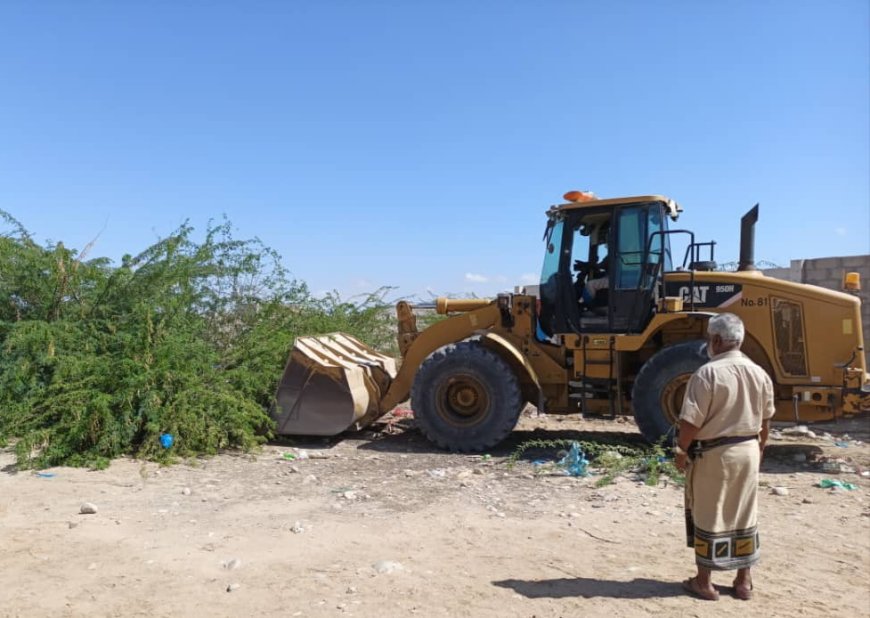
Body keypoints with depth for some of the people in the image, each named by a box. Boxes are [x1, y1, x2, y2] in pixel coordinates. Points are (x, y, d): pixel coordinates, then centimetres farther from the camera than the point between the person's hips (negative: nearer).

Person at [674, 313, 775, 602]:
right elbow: (766, 419, 12)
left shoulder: (708, 373, -18)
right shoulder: (759, 374, 2)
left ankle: (704, 582, 17)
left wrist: (681, 450, -6)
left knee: (708, 516, 6)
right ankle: (744, 581, 27)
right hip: (747, 451, 6)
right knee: (744, 517, 16)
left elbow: (692, 420, -19)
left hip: (712, 453, -6)